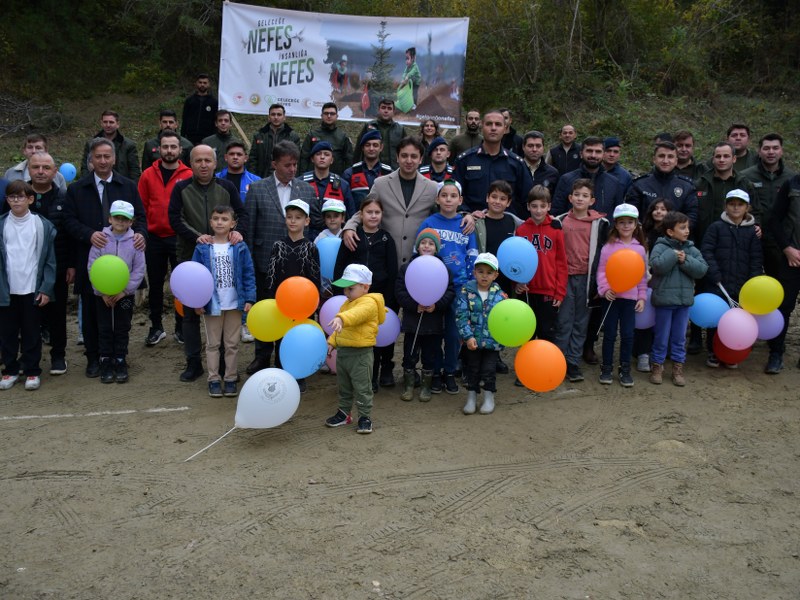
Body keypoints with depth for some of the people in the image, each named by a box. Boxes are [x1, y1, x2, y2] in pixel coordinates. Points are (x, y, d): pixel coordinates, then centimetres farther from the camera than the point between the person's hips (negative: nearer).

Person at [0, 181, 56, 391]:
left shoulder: (43, 225, -3)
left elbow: (50, 260, -1)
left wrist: (46, 289, -6)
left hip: (33, 290, -1)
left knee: (32, 333, 7)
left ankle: (32, 371, 18)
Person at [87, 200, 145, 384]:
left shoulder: (135, 241, -5)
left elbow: (139, 270, -4)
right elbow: (92, 267, -4)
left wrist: (124, 290, -11)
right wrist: (102, 292, -9)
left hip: (125, 294, 0)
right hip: (102, 294, 0)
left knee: (122, 329, 9)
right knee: (105, 329, 7)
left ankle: (120, 362, 20)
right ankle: (106, 362, 18)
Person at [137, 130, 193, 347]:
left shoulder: (189, 176, -3)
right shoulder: (148, 175, 3)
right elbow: (141, 206, 7)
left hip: (180, 239, -2)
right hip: (154, 238, 2)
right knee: (155, 284, 10)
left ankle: (181, 327, 19)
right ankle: (156, 327, 22)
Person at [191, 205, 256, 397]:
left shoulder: (240, 248, -4)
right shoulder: (202, 249, -4)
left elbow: (249, 275, -2)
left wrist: (249, 299, -8)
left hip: (234, 304, 0)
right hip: (212, 305, 0)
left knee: (232, 344, 10)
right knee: (213, 344, 10)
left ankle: (230, 379, 21)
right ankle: (214, 379, 20)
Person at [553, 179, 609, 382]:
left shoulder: (600, 224, 3)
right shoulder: (561, 221, 5)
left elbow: (602, 254, 5)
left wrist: (597, 282, 1)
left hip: (586, 278, 0)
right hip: (565, 277, 0)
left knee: (580, 323, 6)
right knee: (563, 322, 0)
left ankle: (573, 363, 13)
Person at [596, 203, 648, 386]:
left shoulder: (640, 249, 6)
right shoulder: (608, 247, -1)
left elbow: (643, 275, 9)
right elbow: (601, 270, -3)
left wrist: (642, 297, 5)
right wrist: (604, 289, -16)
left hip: (630, 297, 2)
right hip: (611, 295, -2)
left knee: (628, 334, 5)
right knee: (609, 334, 6)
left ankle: (625, 370, 16)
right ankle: (606, 368, 17)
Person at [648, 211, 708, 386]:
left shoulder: (691, 249, 6)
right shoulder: (661, 247, -8)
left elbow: (702, 269, -5)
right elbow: (658, 266, -25)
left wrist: (685, 260, -16)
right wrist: (673, 254, -16)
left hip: (684, 300, 4)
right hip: (664, 299, -4)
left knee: (680, 337, 11)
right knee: (661, 336, 6)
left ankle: (678, 367, 21)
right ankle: (657, 366, 18)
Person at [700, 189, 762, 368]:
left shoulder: (753, 231, 8)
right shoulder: (716, 227, 1)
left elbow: (756, 260, 6)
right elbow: (706, 252, -5)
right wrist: (715, 276, -13)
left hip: (742, 286, 2)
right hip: (717, 285, -2)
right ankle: (713, 352, 18)